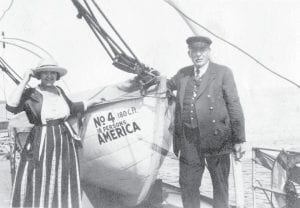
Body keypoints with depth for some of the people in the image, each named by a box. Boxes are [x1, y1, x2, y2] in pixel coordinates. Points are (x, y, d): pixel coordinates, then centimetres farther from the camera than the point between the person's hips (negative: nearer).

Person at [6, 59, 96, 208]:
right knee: (38, 187, -1)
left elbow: (72, 108, 26)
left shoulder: (59, 91, 10)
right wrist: (24, 81, -20)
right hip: (41, 145, -5)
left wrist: (92, 102, 33)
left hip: (65, 142, 6)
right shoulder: (31, 94, -8)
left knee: (64, 187, 14)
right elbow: (11, 107, -25)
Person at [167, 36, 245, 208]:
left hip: (216, 140, -3)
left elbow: (234, 106, -4)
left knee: (220, 185, 11)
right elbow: (168, 85, 33)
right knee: (188, 185, 10)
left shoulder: (223, 73, -2)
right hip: (188, 142, 3)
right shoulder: (182, 74, 10)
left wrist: (238, 139, -6)